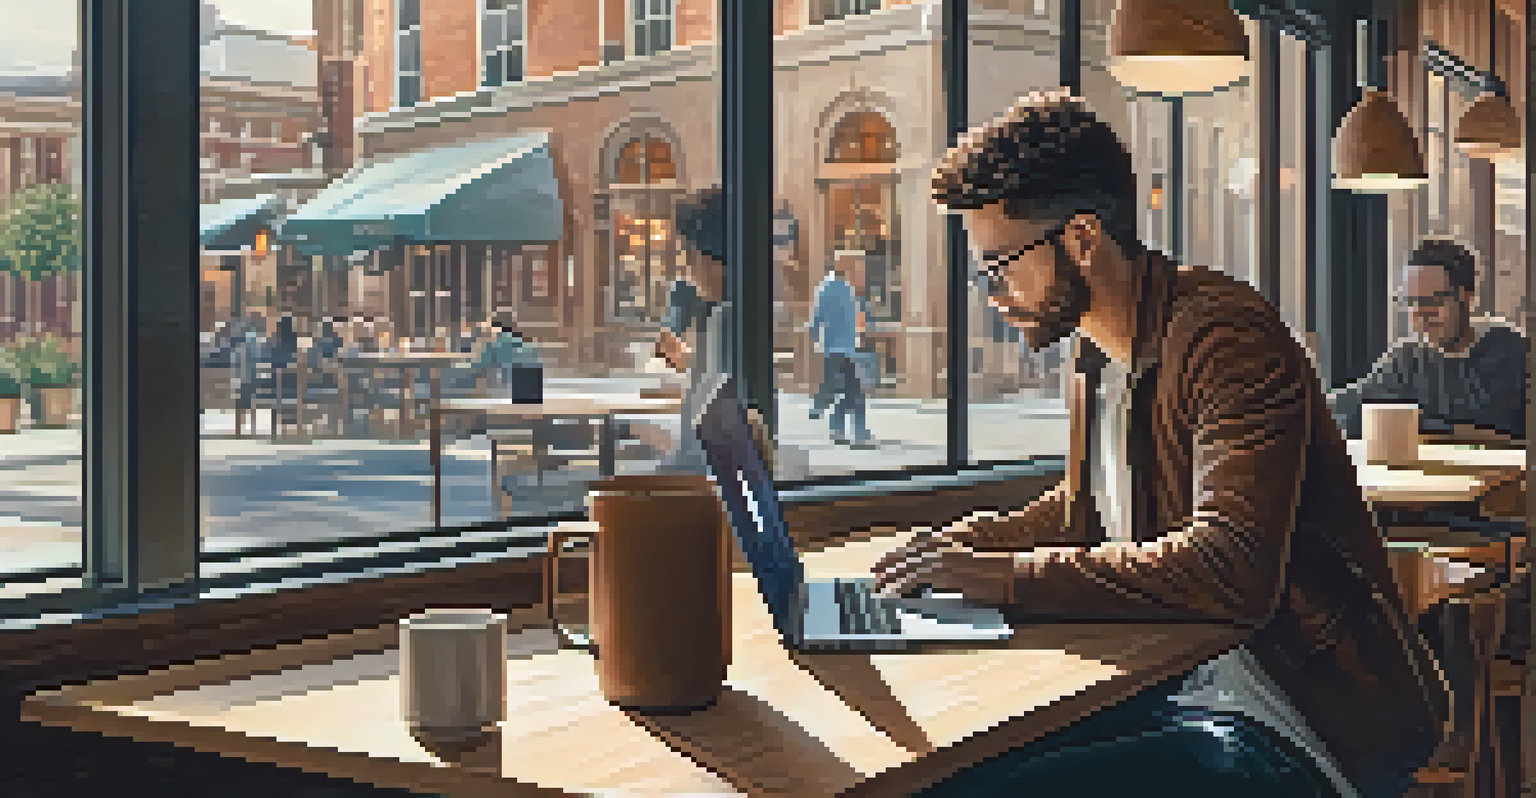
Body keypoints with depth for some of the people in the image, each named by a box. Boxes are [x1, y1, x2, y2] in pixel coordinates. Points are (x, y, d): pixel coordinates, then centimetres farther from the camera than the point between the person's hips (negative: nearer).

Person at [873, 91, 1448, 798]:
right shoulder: (1098, 348, 10)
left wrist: (1007, 576, -28)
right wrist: (979, 540, 8)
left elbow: (1232, 569, -30)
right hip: (1172, 680, 8)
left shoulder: (1227, 336, -17)